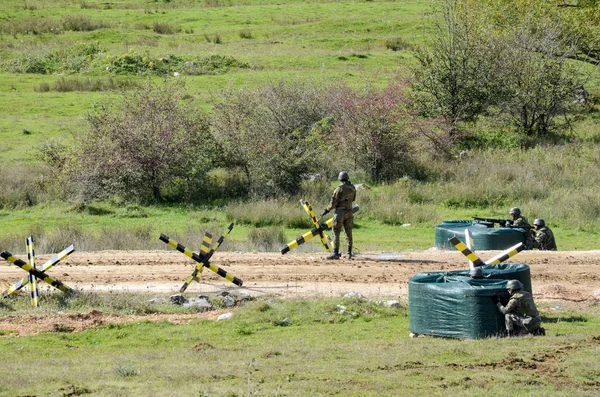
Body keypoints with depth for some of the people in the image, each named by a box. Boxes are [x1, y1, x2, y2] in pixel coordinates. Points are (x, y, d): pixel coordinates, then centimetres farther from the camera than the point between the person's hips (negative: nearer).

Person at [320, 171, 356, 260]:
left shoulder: (339, 189, -14)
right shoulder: (352, 188, 3)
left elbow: (333, 203, -13)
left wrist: (327, 210, -1)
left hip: (340, 212, -6)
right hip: (349, 212, 6)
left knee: (336, 233, -2)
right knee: (348, 232, 13)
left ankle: (336, 253, -8)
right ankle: (349, 252, 14)